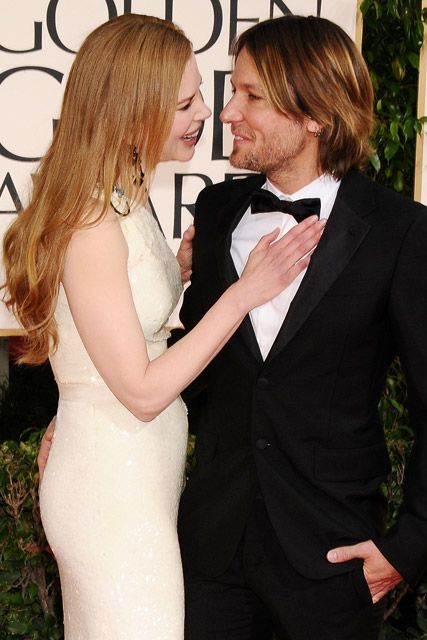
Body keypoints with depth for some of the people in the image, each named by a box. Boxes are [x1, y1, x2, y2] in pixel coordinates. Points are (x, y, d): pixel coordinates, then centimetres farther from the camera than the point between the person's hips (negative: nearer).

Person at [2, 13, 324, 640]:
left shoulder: (127, 200, 5)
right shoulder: (92, 225, -25)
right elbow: (143, 390, -22)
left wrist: (190, 256, 1)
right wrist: (244, 292, -21)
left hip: (142, 474, 10)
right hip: (113, 488, -10)